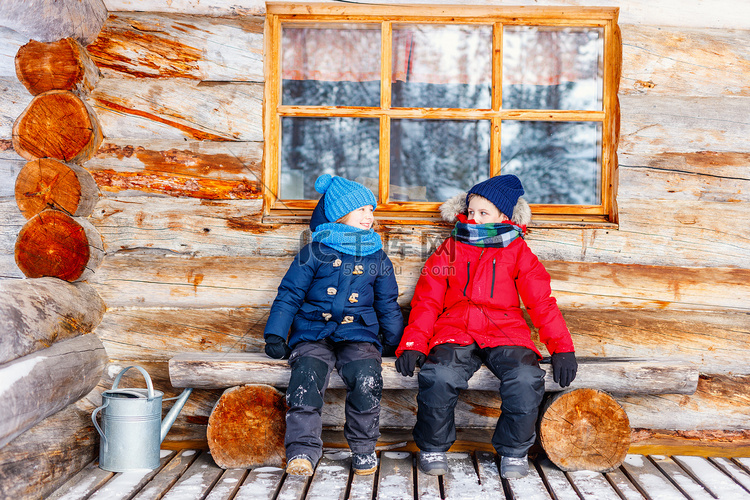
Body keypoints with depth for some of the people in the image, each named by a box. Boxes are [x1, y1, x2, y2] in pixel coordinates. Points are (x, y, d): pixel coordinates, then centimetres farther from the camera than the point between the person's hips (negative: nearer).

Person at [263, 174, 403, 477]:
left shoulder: (378, 259, 19)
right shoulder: (314, 252, 10)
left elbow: (388, 305, 24)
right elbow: (289, 295, 9)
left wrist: (398, 344, 17)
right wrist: (275, 335, -1)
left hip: (358, 335, 1)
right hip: (313, 333, -1)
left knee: (366, 376, -30)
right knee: (307, 374, -33)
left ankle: (363, 447, -11)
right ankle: (303, 449, -26)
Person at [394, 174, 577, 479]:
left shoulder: (517, 251, 13)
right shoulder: (450, 250, 16)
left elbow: (541, 302, 8)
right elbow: (427, 302, 10)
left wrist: (562, 348, -5)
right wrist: (412, 345, -7)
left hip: (504, 331, 0)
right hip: (455, 332, 0)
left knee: (526, 377, -30)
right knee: (439, 375, -31)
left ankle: (514, 451, -4)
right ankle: (432, 448, -4)